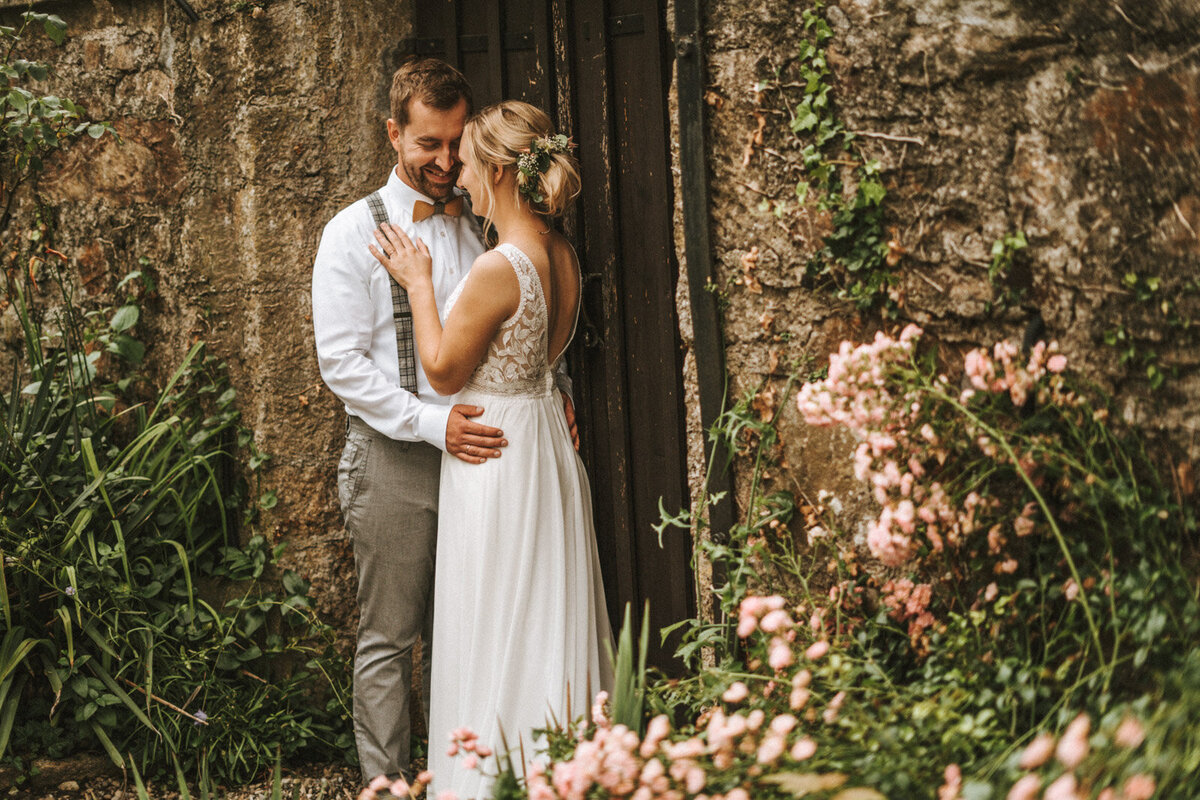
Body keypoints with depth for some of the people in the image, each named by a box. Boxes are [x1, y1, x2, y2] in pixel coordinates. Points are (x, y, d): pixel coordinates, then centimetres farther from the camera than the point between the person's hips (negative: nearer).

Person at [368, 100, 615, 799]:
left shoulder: (498, 269, -23)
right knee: (553, 622, 17)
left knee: (497, 633, 3)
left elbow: (444, 371, -13)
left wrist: (418, 282, -3)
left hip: (495, 452, -9)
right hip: (548, 440, 9)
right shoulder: (563, 256, 3)